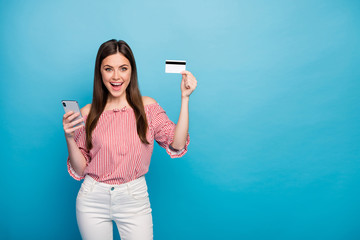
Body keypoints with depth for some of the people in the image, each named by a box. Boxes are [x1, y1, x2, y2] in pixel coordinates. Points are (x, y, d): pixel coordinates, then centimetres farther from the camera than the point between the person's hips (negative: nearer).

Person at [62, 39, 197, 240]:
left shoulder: (148, 107, -2)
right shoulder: (88, 114, -3)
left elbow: (177, 146, -15)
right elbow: (79, 170, 0)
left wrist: (185, 98, -16)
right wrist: (69, 138, -17)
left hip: (135, 200, 0)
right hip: (93, 200, 1)